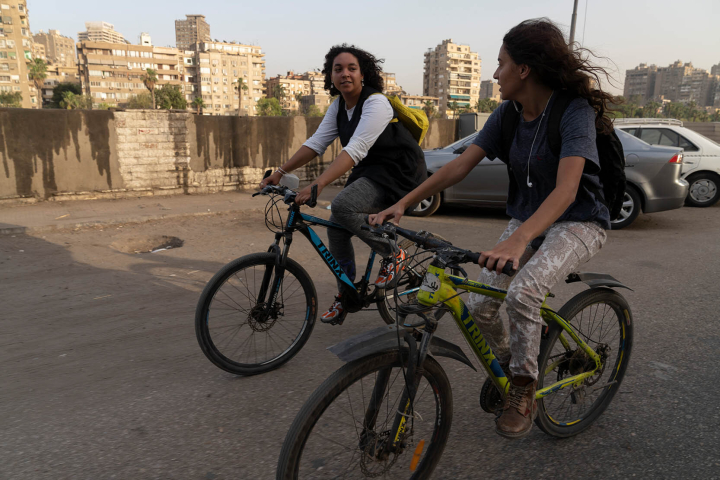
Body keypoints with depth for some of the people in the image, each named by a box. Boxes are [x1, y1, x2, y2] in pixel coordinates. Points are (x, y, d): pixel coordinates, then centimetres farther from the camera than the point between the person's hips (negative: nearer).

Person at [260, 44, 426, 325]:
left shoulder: (376, 104, -20)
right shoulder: (338, 106, 6)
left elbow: (355, 150, -33)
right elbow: (316, 143, 2)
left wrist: (317, 185, -43)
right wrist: (281, 172, -10)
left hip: (400, 172, -8)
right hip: (369, 173, 8)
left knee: (342, 207, -29)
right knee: (336, 230, 1)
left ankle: (393, 256, -8)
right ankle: (345, 296, 20)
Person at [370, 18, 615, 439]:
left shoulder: (575, 111, -21)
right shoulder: (508, 114, -1)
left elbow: (567, 187, -35)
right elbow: (461, 165, -6)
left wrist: (518, 240, -50)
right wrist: (403, 203, -15)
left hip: (577, 223, -6)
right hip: (526, 219, 6)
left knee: (523, 290, -32)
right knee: (480, 305, -10)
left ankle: (524, 392, -8)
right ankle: (507, 368, 21)